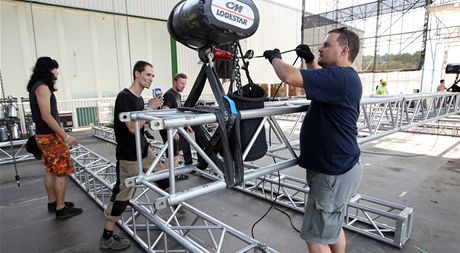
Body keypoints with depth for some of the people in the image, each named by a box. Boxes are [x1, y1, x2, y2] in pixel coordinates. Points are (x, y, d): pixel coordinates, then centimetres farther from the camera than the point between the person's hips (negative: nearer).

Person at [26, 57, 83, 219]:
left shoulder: (37, 86, 14)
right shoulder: (42, 87, -16)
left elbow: (44, 114, 15)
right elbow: (46, 116, -22)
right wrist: (65, 136, -21)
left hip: (44, 136, 10)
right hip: (50, 137, -10)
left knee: (50, 170, 16)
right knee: (61, 172, -4)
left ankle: (53, 202, 27)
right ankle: (60, 209, 2)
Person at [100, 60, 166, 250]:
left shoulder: (139, 98, 8)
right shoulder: (124, 97, -17)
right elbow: (132, 127, -24)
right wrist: (150, 108, -18)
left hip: (143, 150, 8)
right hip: (128, 155, -8)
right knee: (123, 193, 0)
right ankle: (107, 237, 14)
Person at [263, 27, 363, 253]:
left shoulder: (340, 77, -22)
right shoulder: (343, 77, 11)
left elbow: (290, 76, -30)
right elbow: (321, 81, 32)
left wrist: (275, 58, -9)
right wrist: (309, 60, 16)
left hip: (334, 173, -10)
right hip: (337, 167, 11)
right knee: (332, 227, 25)